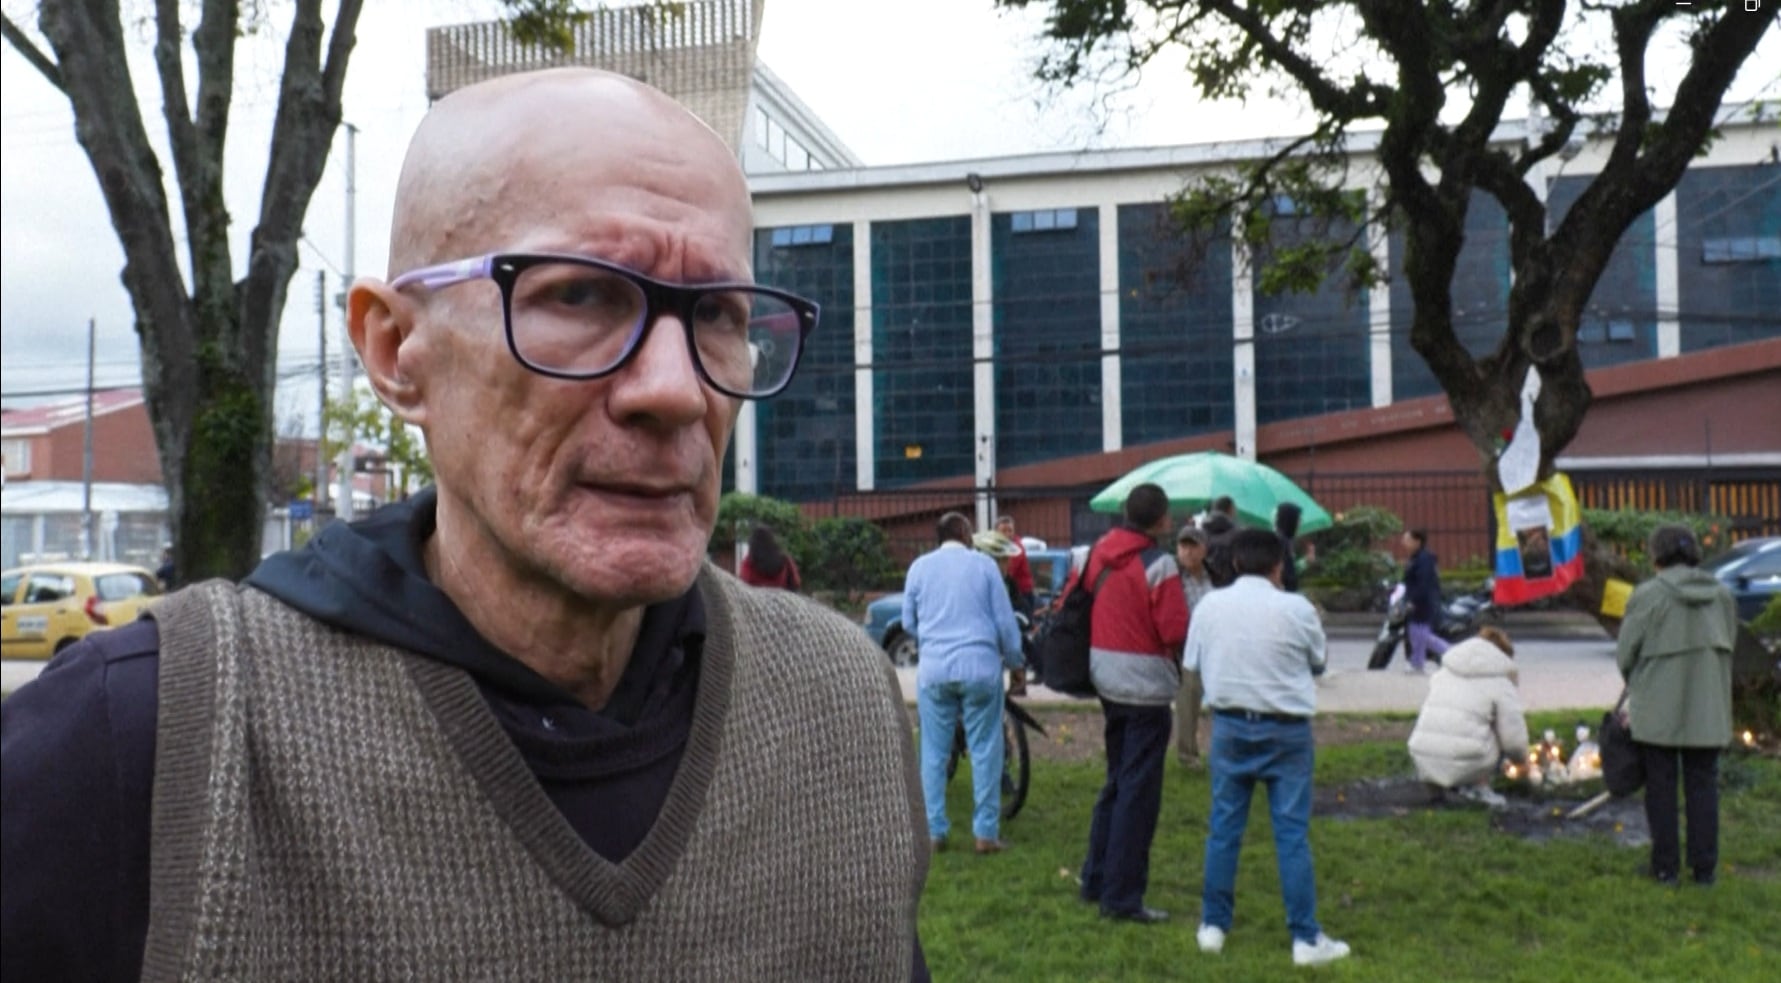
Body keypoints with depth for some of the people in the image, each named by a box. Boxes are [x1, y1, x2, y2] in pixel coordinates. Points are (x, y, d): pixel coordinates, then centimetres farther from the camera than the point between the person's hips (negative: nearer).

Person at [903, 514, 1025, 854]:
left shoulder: (919, 566, 7)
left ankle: (934, 832, 10)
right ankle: (986, 833, 6)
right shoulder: (983, 564, 1)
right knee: (985, 750, 5)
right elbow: (1004, 620, 3)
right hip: (979, 665, -2)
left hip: (933, 668, 2)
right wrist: (1014, 661, 17)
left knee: (934, 752, 9)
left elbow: (908, 622, 15)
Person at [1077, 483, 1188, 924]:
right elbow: (1176, 632, -19)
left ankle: (1096, 880, 27)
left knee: (1116, 783, 20)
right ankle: (1122, 897, 4)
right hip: (1146, 686, -7)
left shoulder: (1098, 552, 3)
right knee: (1138, 794, 0)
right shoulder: (1159, 565, -17)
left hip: (1106, 679, 7)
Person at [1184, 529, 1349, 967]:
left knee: (1224, 827, 11)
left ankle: (1213, 925, 17)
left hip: (1229, 725, 2)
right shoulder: (1297, 609, -11)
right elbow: (1318, 663, 2)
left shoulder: (1210, 605, -4)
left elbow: (1192, 662, 3)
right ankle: (1306, 938, 7)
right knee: (1292, 833, 2)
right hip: (1286, 729, -2)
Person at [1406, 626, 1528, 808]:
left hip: (1424, 765, 5)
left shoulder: (1445, 671, 19)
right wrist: (1520, 756, 24)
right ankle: (1480, 786, 5)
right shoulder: (1501, 683, 4)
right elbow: (1514, 740, 0)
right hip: (1463, 765, -5)